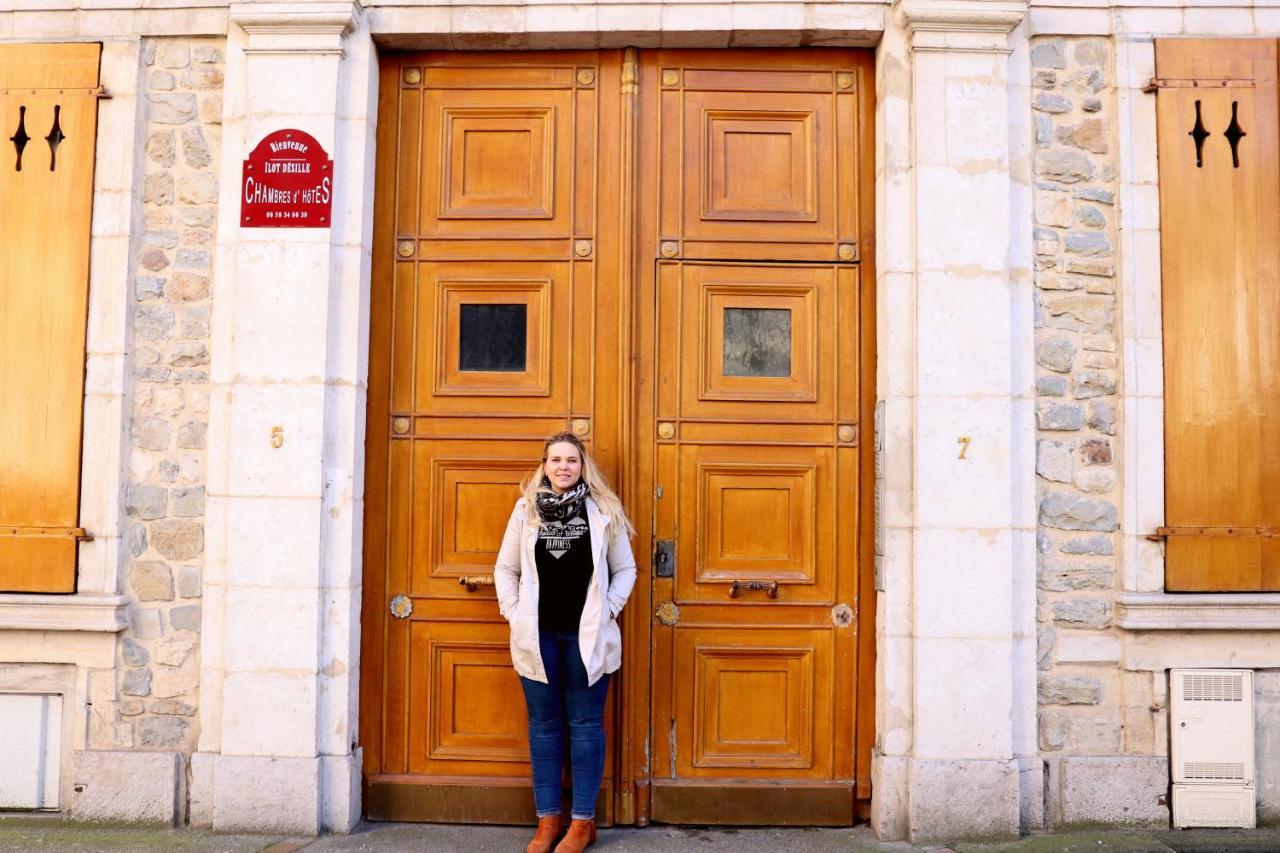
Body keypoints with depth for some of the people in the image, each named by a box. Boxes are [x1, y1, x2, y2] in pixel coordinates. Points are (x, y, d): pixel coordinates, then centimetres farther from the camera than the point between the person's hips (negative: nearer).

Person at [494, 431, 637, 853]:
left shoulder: (604, 510, 0)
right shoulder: (527, 509, 4)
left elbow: (625, 569, 5)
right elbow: (505, 569, 9)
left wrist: (607, 611, -5)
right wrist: (514, 614, -1)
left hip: (586, 635, -1)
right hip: (538, 634, 2)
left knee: (585, 724, 5)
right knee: (544, 724, 9)